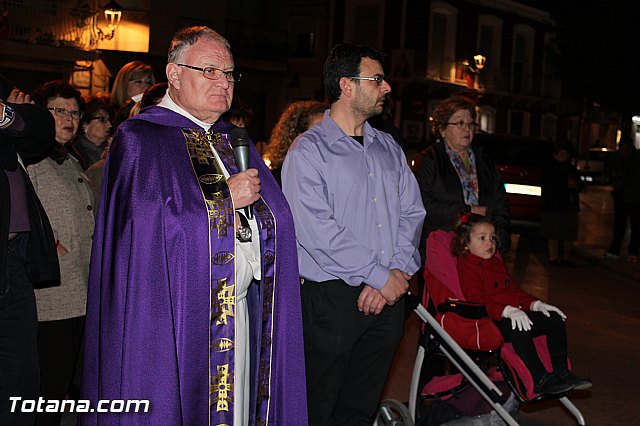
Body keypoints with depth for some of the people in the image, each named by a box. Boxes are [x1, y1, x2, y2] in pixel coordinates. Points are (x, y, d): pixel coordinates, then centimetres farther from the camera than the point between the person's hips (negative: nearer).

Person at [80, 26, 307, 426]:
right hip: (177, 318, -6)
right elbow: (146, 222, -20)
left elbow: (271, 216, 18)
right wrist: (225, 197, -16)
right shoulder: (140, 139, -6)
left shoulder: (234, 141, 15)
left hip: (242, 314, 6)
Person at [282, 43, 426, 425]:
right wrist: (379, 276, -14)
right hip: (332, 297, -6)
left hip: (388, 294, 6)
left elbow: (412, 213, 9)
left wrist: (398, 272, -7)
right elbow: (316, 231, -16)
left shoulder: (389, 148, 14)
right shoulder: (309, 150, -7)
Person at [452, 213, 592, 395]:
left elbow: (514, 290, 27)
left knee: (555, 319, 1)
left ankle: (561, 373, 4)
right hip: (492, 321, -9)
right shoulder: (466, 268, -9)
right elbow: (476, 302, -21)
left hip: (515, 314, 10)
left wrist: (535, 304, 9)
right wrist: (507, 311, -32)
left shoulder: (496, 262, 23)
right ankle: (540, 380, -31)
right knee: (519, 330, -37)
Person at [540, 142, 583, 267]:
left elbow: (580, 184, 21)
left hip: (570, 206, 6)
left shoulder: (571, 169, 17)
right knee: (554, 233, -5)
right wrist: (566, 185, -15)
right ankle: (553, 257, 1)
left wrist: (575, 185, -4)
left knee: (569, 234, 5)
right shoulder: (549, 168, -2)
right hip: (553, 206, -6)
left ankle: (567, 257, 14)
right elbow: (546, 185, -13)